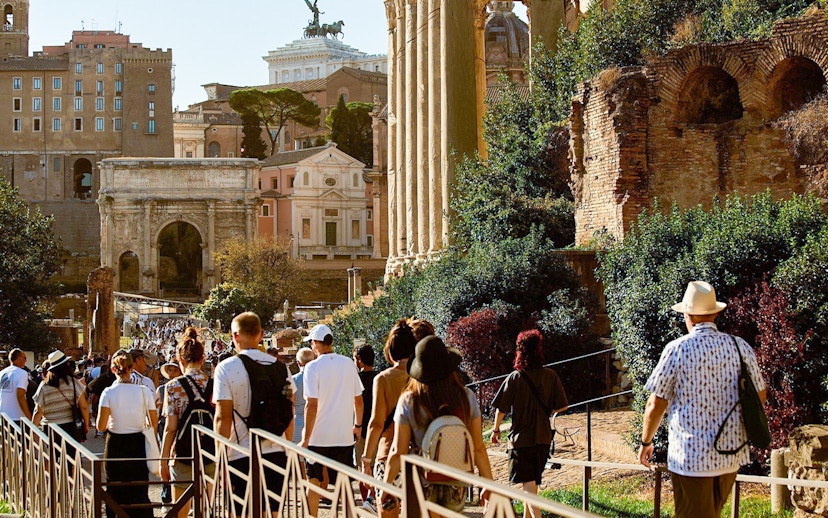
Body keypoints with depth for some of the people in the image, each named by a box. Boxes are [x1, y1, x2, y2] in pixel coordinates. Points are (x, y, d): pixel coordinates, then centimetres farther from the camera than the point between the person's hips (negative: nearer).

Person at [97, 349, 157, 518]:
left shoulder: (109, 392, -11)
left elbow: (101, 426, -13)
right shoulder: (144, 391, -6)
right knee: (140, 493, 9)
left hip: (115, 446, -1)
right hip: (138, 445, 2)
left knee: (116, 493, 10)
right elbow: (154, 423, -1)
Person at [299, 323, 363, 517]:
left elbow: (312, 405, -15)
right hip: (344, 435, 3)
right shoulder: (348, 363, 3)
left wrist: (306, 438, -10)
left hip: (318, 436, -3)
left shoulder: (313, 367, -11)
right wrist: (358, 425, 23)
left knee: (313, 483, 10)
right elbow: (358, 399, 9)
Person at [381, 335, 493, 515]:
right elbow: (478, 448, -2)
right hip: (456, 485, 2)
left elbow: (398, 452, -7)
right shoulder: (467, 398, -6)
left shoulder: (408, 402, -10)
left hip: (422, 485, -2)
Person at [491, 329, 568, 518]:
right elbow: (562, 406, -1)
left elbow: (501, 409, -8)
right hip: (543, 438, 4)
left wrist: (496, 430, 8)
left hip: (521, 438, -4)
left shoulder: (515, 378, -11)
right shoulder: (550, 376, -4)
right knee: (533, 480, 20)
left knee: (528, 483, -5)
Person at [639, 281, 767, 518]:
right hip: (731, 454, 5)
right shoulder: (741, 347, -1)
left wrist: (646, 442, 8)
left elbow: (656, 404, -7)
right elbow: (759, 396, 9)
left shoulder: (677, 349, -11)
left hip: (690, 456, -4)